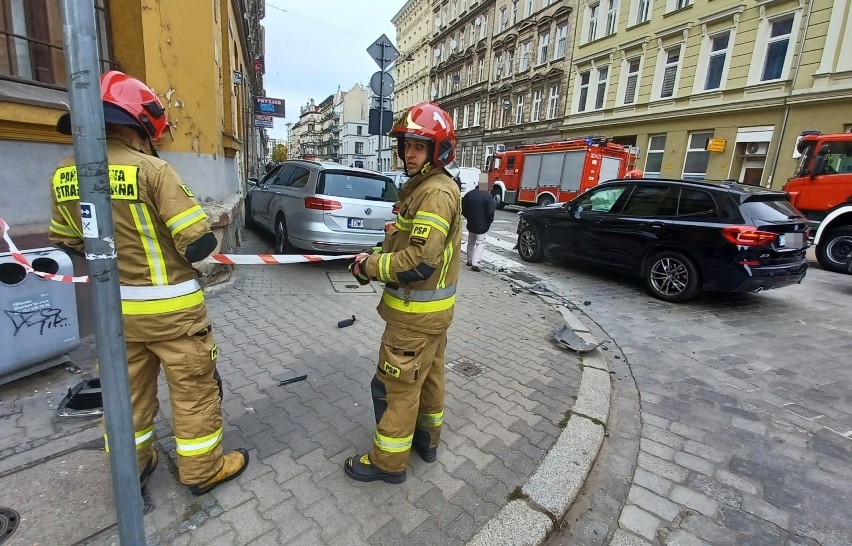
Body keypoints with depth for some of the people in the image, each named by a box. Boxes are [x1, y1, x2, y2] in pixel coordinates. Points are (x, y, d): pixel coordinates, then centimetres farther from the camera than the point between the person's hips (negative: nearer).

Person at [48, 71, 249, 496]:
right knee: (194, 390, 11)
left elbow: (67, 242, 14)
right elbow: (199, 242, -22)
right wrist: (180, 249, 0)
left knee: (128, 391, 22)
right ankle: (202, 471, 27)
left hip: (115, 308, 6)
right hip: (170, 307, -6)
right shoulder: (151, 169, -19)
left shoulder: (64, 175, 2)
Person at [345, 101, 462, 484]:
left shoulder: (436, 193, -21)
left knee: (397, 385, 4)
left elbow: (419, 263, -28)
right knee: (429, 374, 22)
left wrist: (369, 266, -17)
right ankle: (426, 439, 41)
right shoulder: (422, 187, 11)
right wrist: (376, 256, -2)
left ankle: (389, 461, 23)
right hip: (434, 308, 10)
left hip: (416, 311, -10)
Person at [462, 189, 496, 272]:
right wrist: (489, 221, -3)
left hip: (471, 224, 5)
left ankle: (469, 261, 31)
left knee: (471, 242, 20)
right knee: (480, 243, 1)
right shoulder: (488, 196, -13)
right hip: (482, 225, -5)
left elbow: (463, 209, 6)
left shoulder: (468, 195, 2)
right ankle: (475, 264, -9)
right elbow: (490, 211, -19)